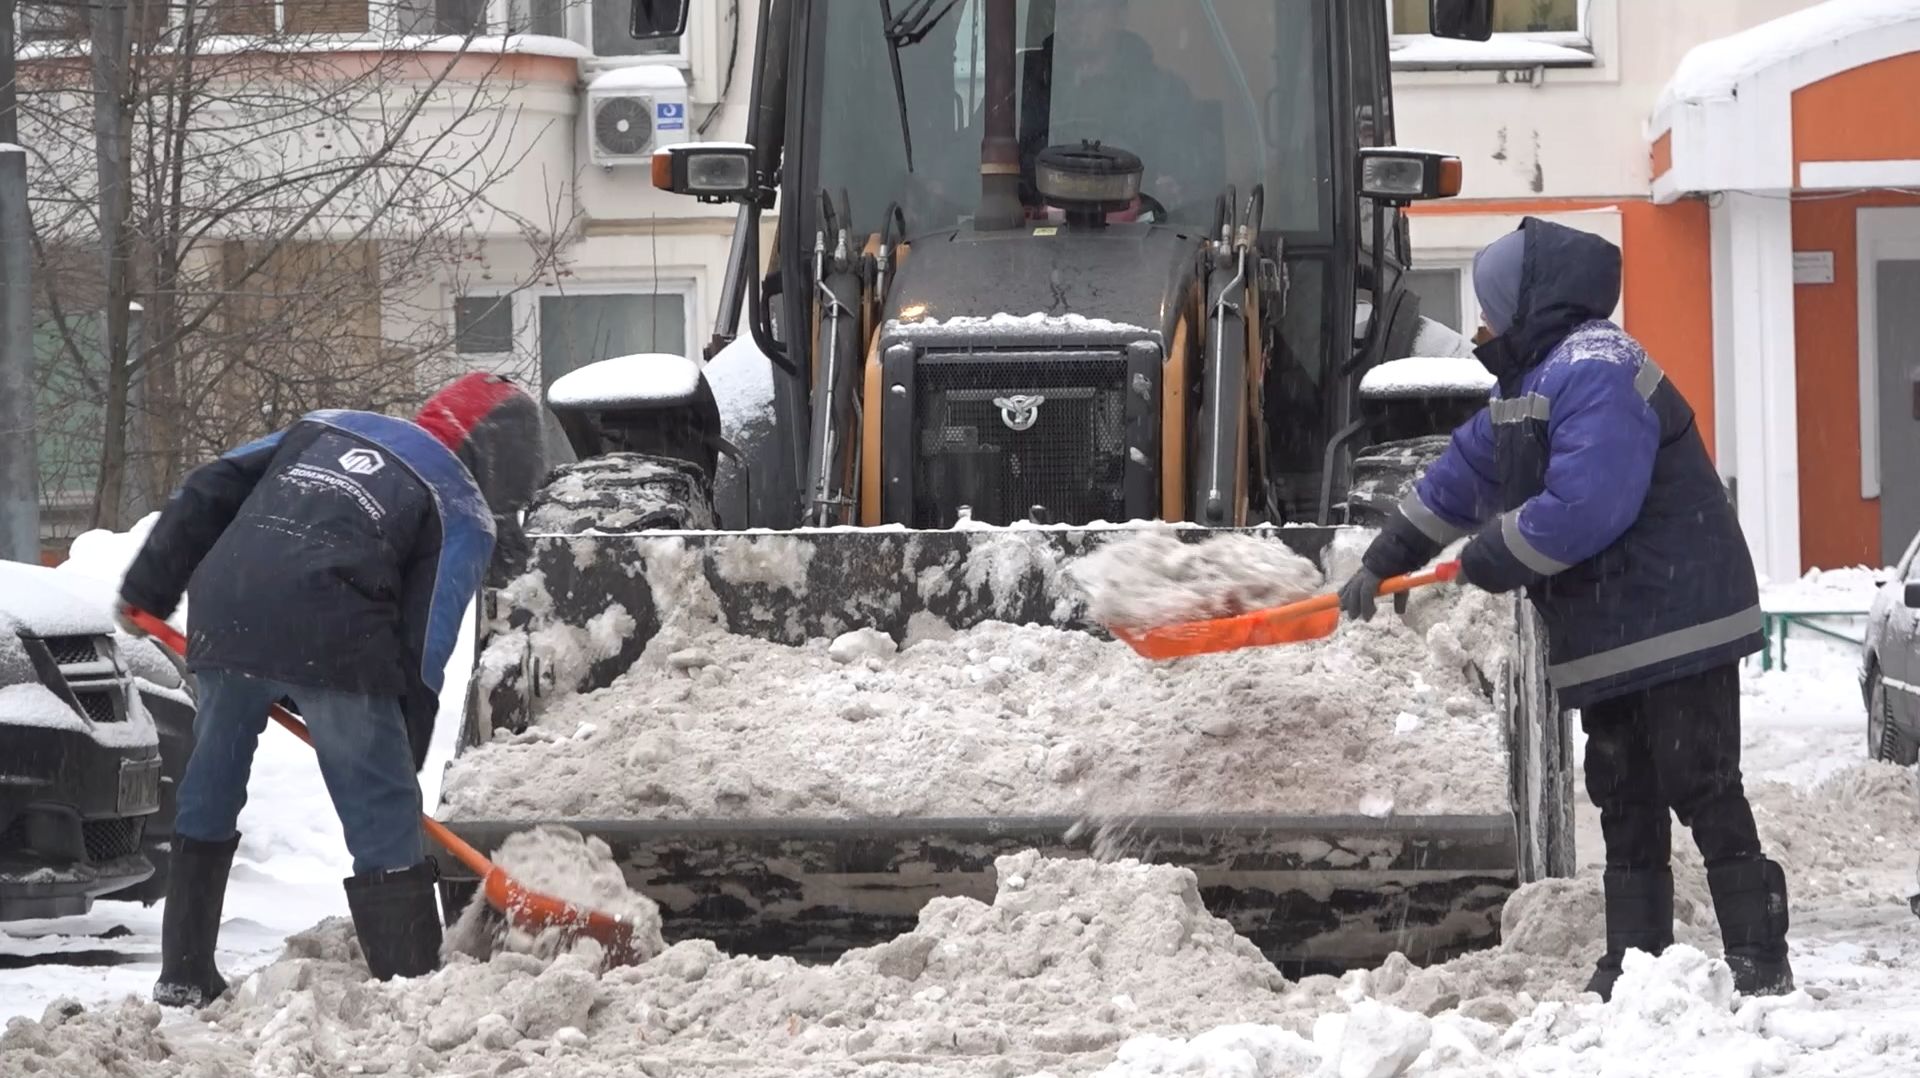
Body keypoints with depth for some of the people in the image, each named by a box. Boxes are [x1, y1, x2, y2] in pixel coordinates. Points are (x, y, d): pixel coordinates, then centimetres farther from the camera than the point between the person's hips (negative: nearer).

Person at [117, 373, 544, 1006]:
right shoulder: (463, 513, 12)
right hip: (332, 639, -5)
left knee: (209, 795, 23)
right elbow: (425, 645, 5)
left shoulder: (326, 428, 28)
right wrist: (404, 757, 13)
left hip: (225, 615, 5)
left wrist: (147, 589, 27)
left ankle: (183, 975, 32)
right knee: (383, 824, 2)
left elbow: (206, 495, 23)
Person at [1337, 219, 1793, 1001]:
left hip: (1673, 626, -11)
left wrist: (1487, 560, -15)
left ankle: (1760, 960, -8)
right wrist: (1383, 562, 25)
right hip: (1609, 634, 11)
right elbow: (1463, 473, 23)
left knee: (1705, 793, -9)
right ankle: (1633, 961, 18)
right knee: (1625, 801, 13)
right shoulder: (1537, 379, 15)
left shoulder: (1594, 372, -19)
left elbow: (1584, 506, -29)